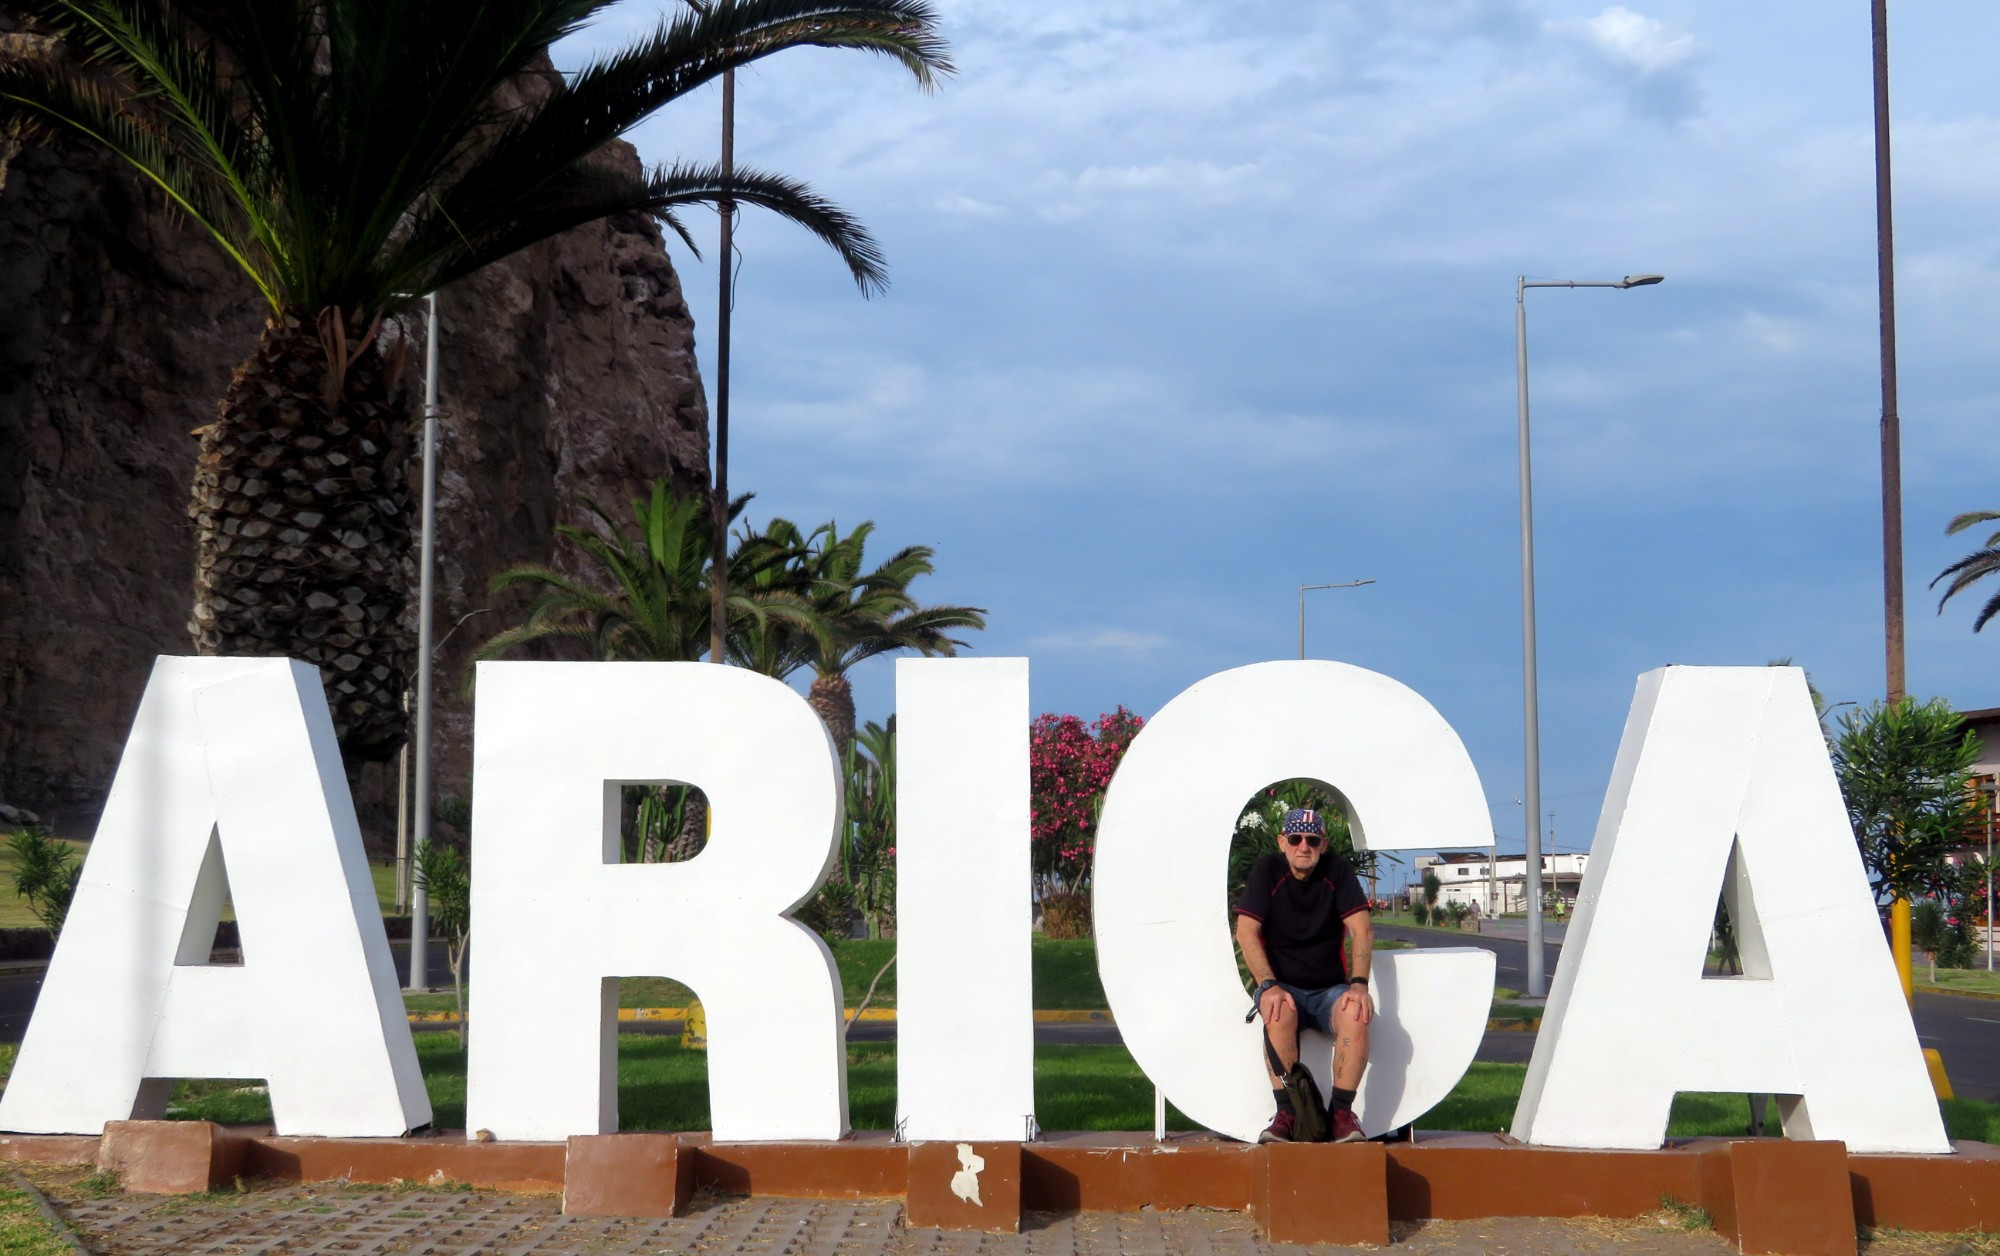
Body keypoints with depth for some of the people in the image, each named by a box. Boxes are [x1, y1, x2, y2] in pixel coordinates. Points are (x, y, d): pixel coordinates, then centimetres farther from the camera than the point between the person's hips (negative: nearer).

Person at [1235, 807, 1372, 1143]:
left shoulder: (1338, 871, 0)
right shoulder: (1266, 871, -2)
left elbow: (1362, 930, -7)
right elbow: (1246, 932, -11)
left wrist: (1359, 985, -22)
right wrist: (1269, 987, -24)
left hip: (1330, 988, 1)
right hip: (1282, 985, -1)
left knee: (1355, 1015, -32)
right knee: (1280, 1014, -36)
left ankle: (1342, 1112, -25)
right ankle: (1286, 1113, -30)